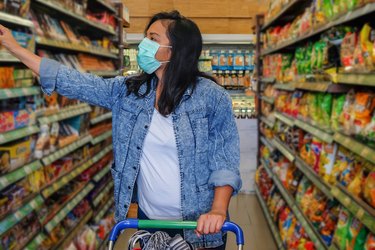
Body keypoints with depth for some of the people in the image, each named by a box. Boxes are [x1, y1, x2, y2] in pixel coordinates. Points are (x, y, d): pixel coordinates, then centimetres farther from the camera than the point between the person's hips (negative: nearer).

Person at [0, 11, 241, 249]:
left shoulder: (212, 96, -12)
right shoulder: (127, 90, -1)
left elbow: (225, 160, -10)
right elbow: (73, 82, -2)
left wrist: (218, 210, -23)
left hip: (199, 225, -3)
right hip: (148, 219, 4)